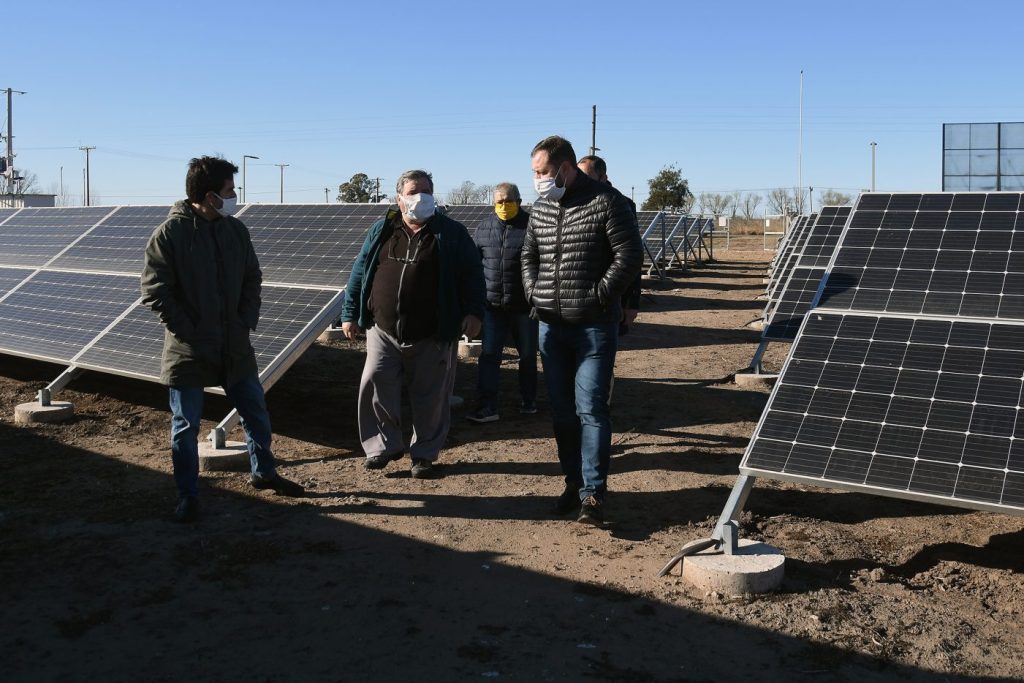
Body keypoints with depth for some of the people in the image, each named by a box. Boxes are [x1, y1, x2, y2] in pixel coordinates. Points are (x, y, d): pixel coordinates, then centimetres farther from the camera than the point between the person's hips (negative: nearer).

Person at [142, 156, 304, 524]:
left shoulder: (236, 230, 3)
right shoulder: (169, 234, -13)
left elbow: (253, 280, 11)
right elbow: (155, 291, -13)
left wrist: (247, 321, -1)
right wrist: (188, 331, -15)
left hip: (235, 346, 5)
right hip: (188, 351, -5)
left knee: (256, 413, 15)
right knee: (186, 426, 7)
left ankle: (263, 472, 37)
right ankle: (188, 495, 23)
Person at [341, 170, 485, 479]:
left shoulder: (452, 233, 2)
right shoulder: (382, 231, 9)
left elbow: (472, 274, 0)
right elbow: (359, 273, 12)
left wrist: (473, 312, -12)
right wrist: (350, 314, 9)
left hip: (432, 337, -2)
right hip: (383, 331, 2)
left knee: (431, 398, 5)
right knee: (375, 387, -1)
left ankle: (424, 454, 21)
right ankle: (385, 445, 17)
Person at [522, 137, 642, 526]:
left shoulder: (607, 202, -8)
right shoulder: (540, 209, 11)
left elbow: (629, 256, -11)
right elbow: (529, 255, 23)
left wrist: (598, 297, -14)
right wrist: (533, 292, 8)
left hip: (594, 326, -6)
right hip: (551, 326, 6)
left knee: (590, 409, -8)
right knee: (562, 410, 10)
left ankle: (593, 493, -1)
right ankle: (573, 483, 21)